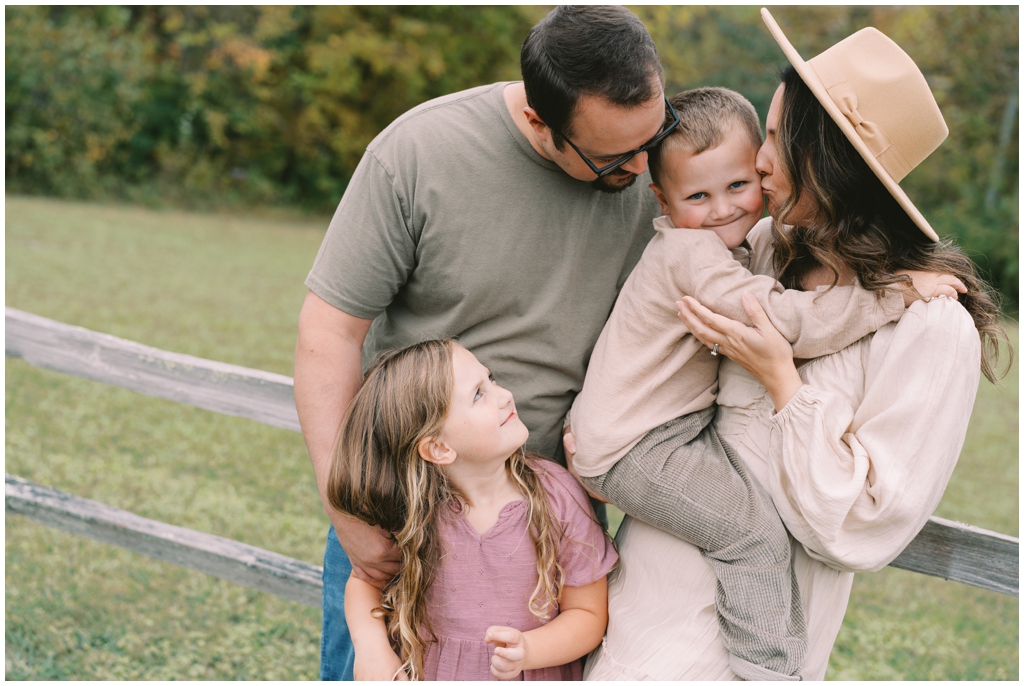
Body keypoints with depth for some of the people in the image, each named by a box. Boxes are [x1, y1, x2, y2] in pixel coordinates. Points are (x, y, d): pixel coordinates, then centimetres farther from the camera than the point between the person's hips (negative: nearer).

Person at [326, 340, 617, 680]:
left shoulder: (557, 495, -8)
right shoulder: (409, 508, -7)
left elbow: (588, 613, -1)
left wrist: (527, 651, -18)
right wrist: (371, 649, -7)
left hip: (534, 674, 1)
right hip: (430, 675, -1)